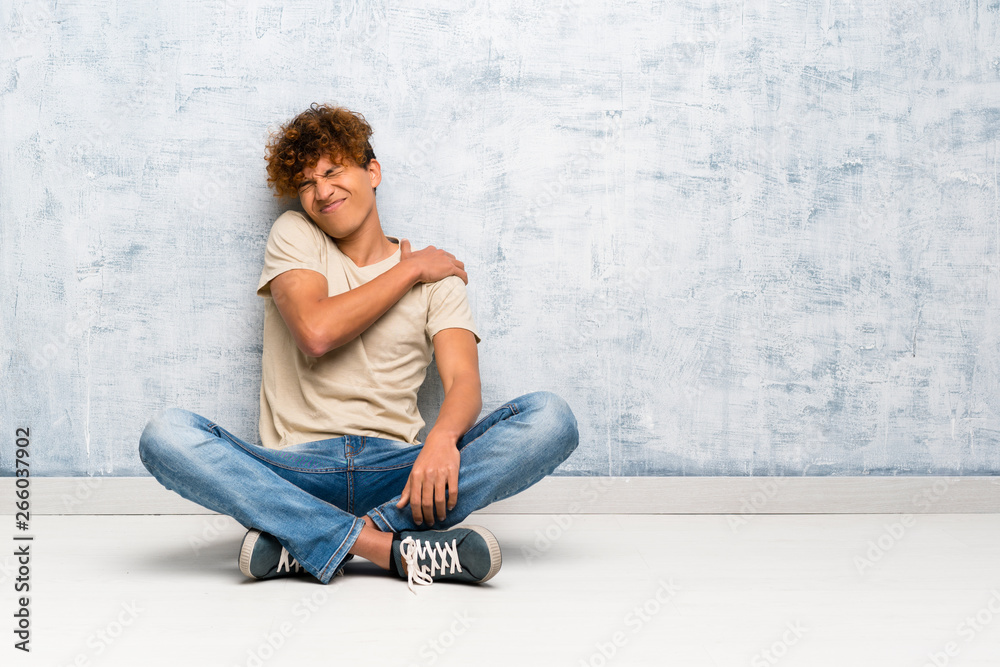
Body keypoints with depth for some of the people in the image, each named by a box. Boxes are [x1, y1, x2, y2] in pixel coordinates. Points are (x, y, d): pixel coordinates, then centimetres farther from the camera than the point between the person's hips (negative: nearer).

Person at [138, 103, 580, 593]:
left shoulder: (438, 277, 13)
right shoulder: (294, 235, 12)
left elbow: (463, 381, -3)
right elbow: (316, 332, -7)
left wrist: (443, 436, -27)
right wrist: (410, 270, 2)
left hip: (396, 472, 1)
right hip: (298, 470, -1)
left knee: (550, 418, -22)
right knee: (165, 435, -28)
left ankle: (310, 543, -30)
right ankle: (391, 547, -35)